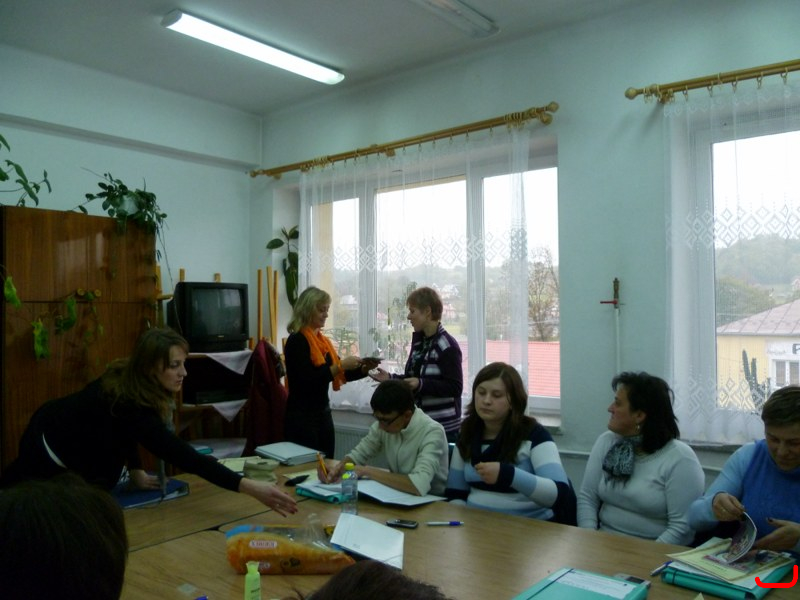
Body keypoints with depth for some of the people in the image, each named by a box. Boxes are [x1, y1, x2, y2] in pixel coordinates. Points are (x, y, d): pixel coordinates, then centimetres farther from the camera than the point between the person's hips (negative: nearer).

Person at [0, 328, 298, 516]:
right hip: (50, 453, -8)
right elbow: (183, 457, -51)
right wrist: (249, 487, -57)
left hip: (73, 442, 8)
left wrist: (135, 470, -4)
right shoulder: (130, 403, -42)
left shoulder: (127, 378, -16)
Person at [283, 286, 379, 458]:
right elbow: (308, 380, -22)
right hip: (302, 416, -8)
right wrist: (340, 365, -25)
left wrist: (363, 369, -2)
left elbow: (340, 374, 13)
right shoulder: (297, 341, -13)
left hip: (323, 413, 8)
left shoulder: (322, 340, 11)